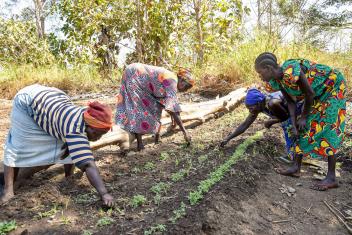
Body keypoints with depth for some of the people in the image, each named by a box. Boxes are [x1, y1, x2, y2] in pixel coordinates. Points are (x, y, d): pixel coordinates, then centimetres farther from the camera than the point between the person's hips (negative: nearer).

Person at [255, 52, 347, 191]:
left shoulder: (291, 73, -36)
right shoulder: (276, 80, -10)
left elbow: (310, 94, -25)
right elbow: (291, 102, -5)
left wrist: (304, 117, -13)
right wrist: (294, 125, -10)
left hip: (332, 88, -8)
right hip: (319, 94, 8)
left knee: (327, 129, -11)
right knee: (303, 129, 5)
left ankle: (331, 178, -4)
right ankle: (296, 168, 13)